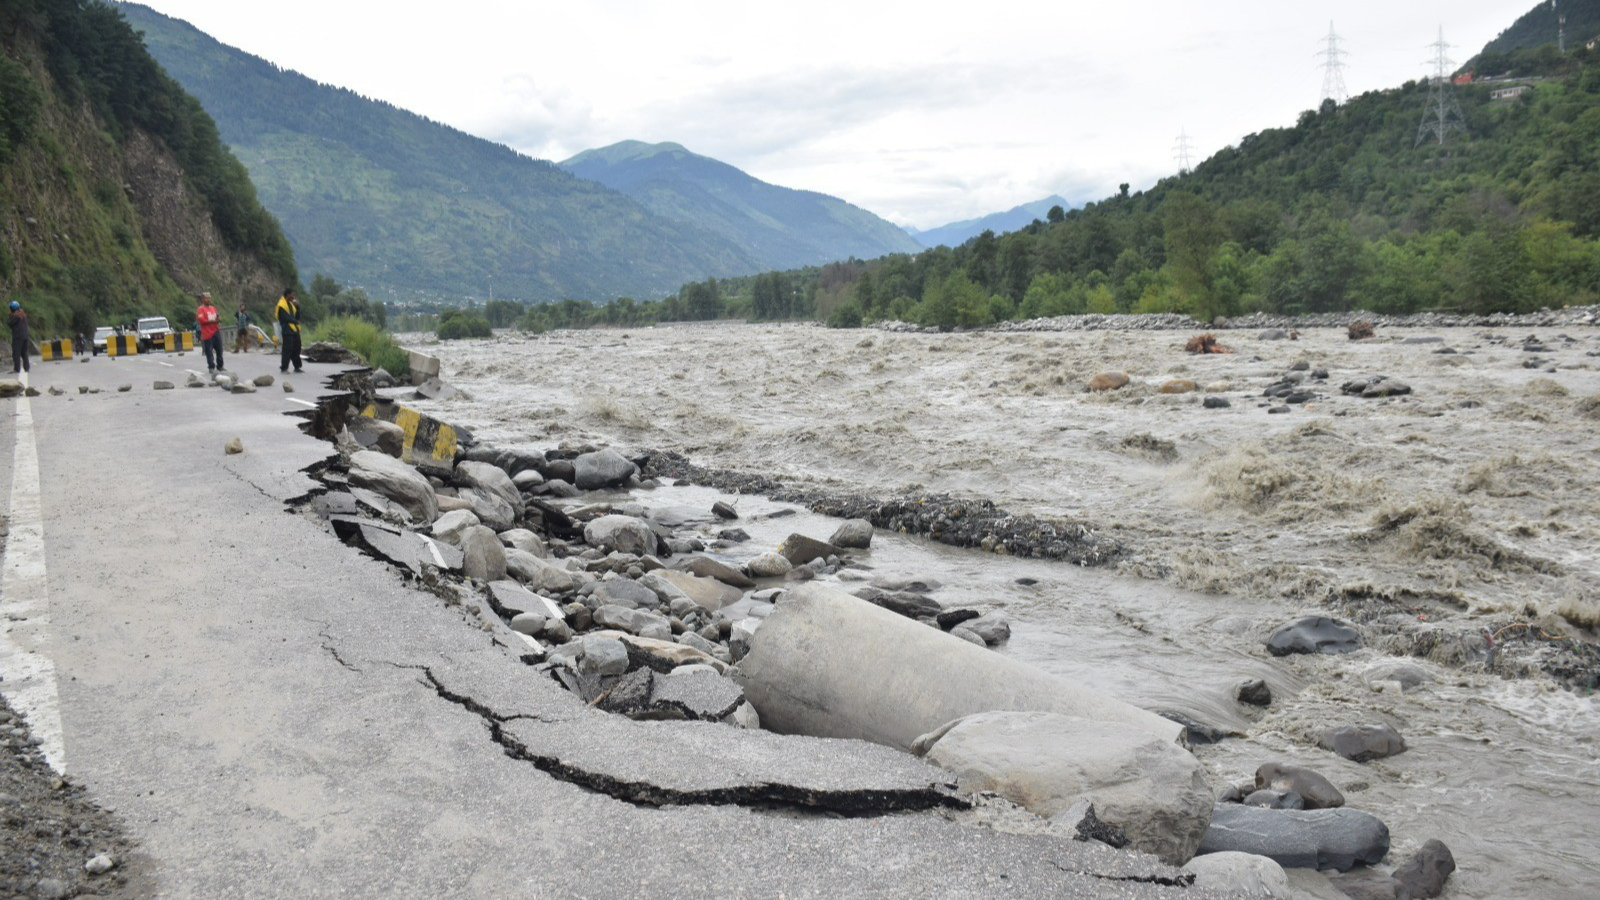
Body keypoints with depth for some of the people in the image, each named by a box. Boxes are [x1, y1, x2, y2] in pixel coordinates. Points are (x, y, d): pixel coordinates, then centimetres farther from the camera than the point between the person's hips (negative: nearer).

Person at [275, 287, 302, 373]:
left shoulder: (291, 303, 16)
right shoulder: (282, 305, -12)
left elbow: (297, 316, 11)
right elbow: (286, 318, -19)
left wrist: (297, 307, -3)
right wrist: (296, 321, -6)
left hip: (295, 329, 9)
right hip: (287, 330, -9)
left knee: (296, 348, 10)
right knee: (287, 349, -9)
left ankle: (297, 367, 18)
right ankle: (283, 368, -3)